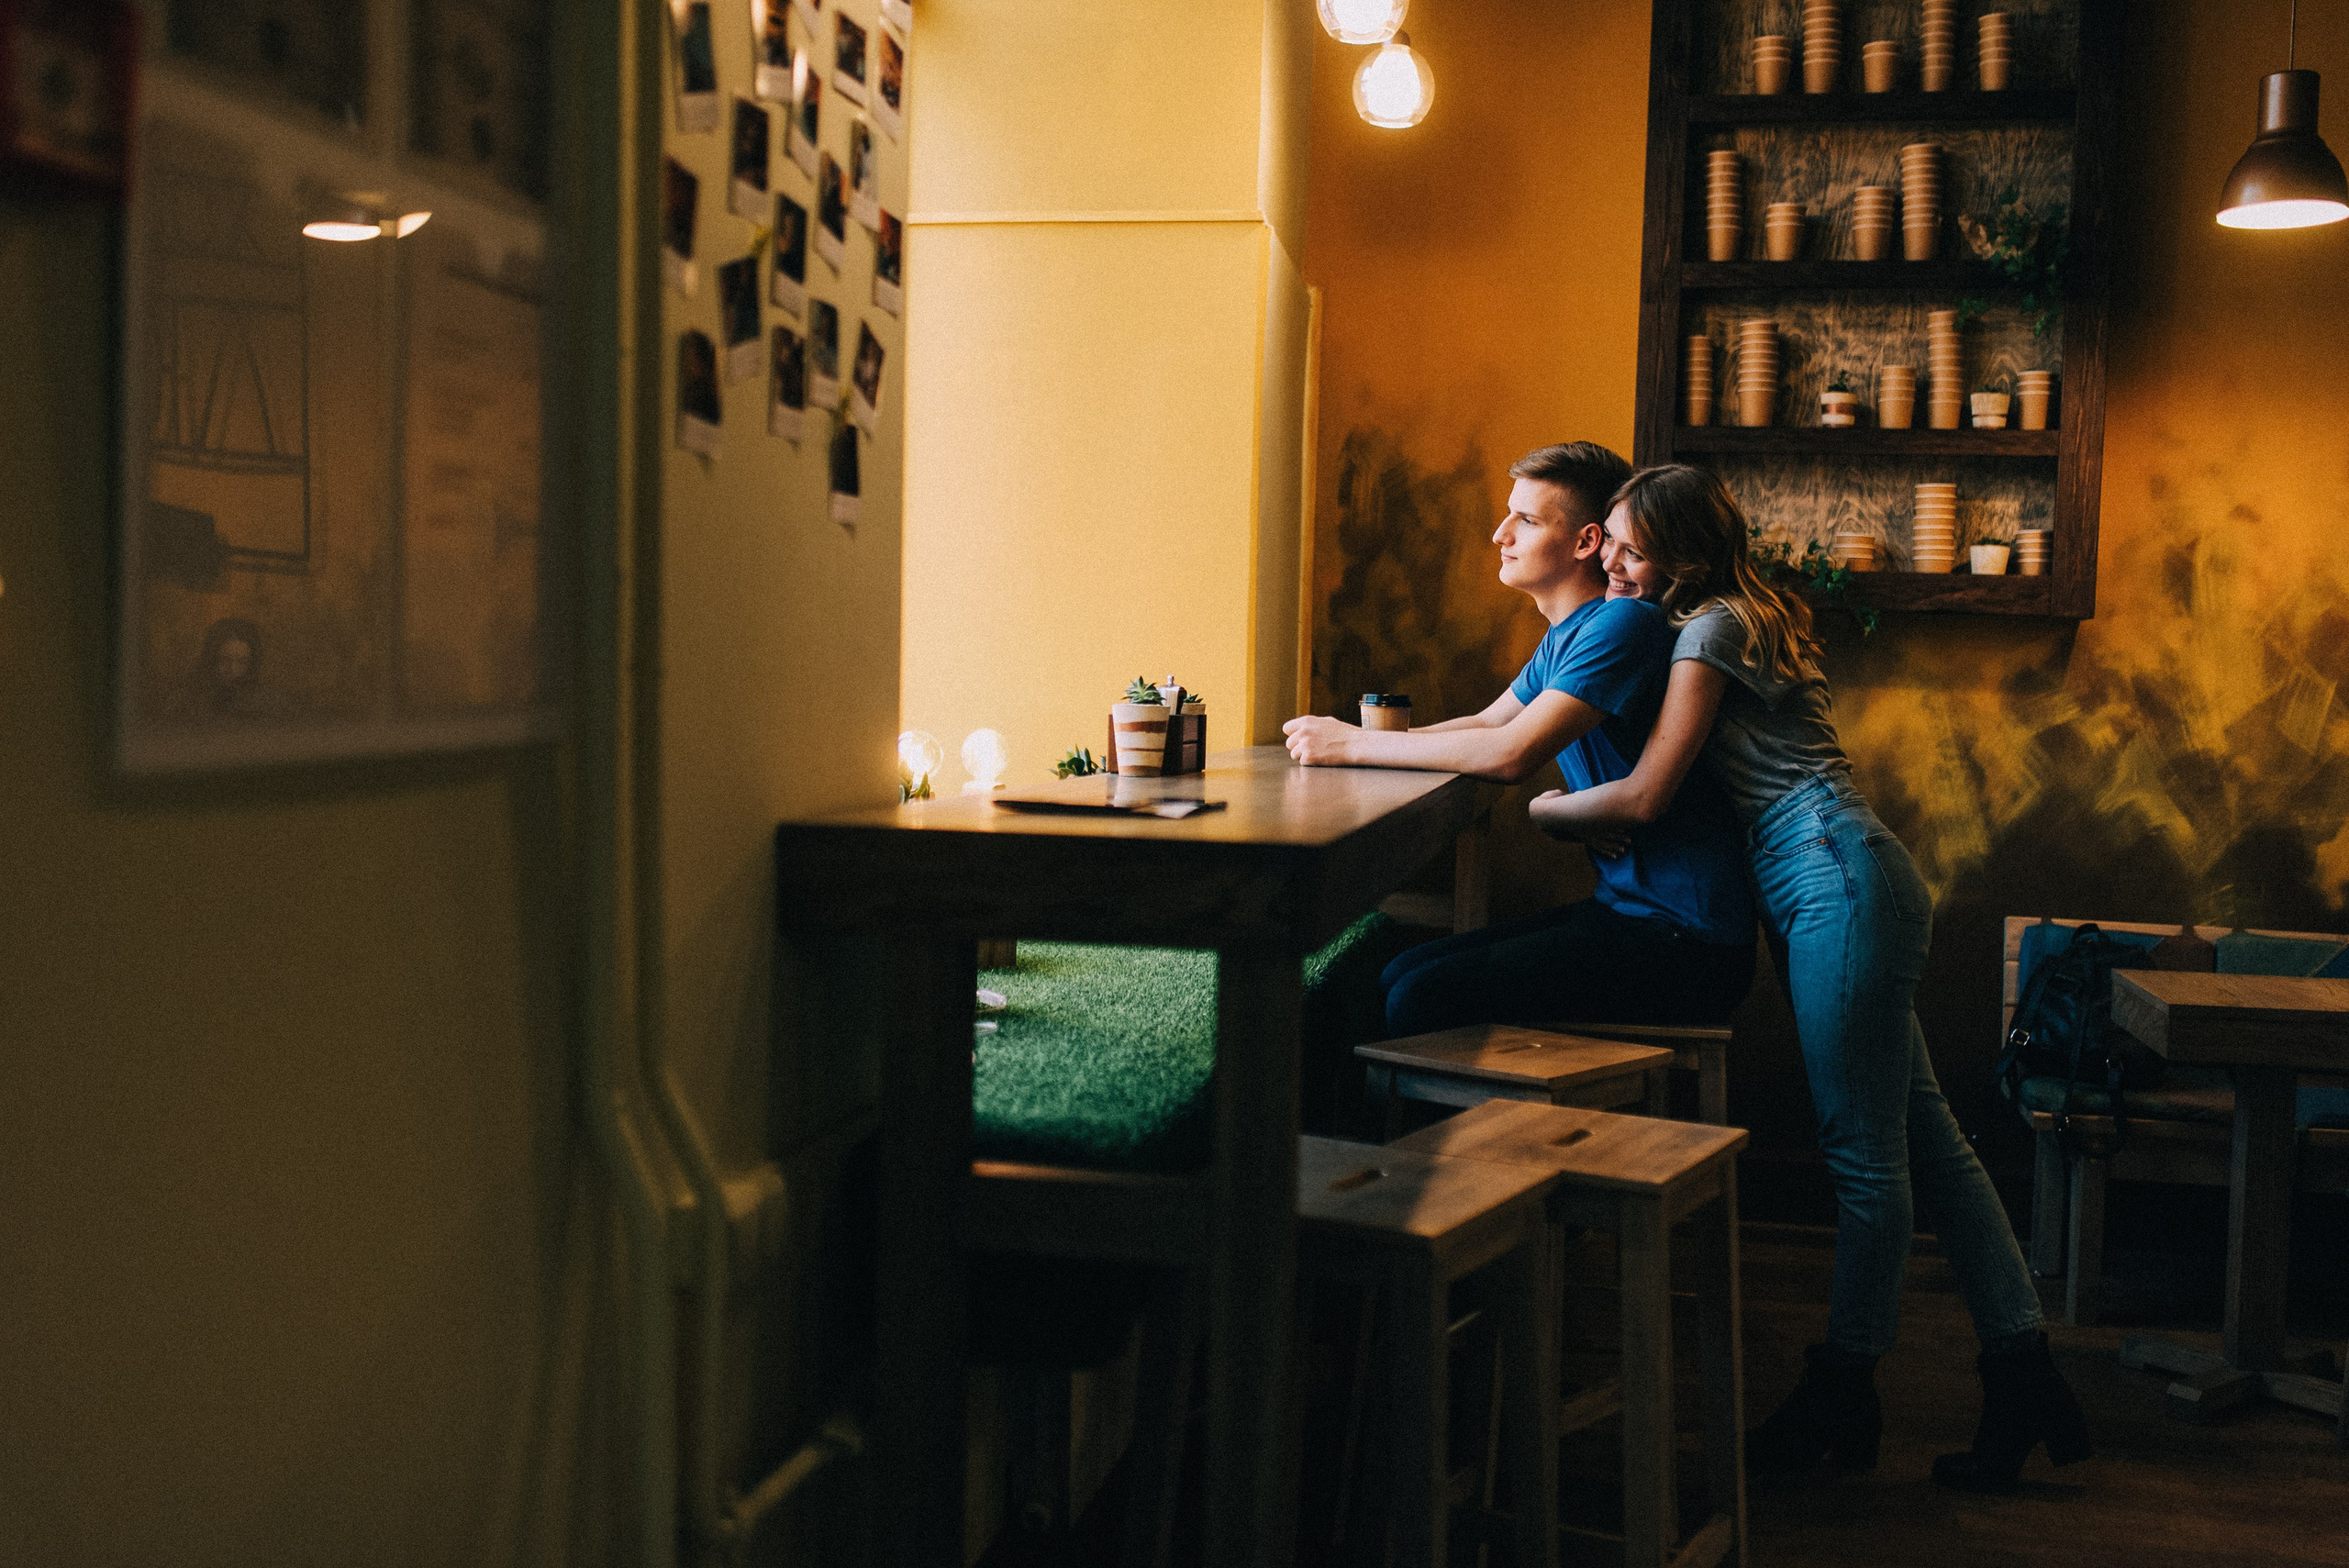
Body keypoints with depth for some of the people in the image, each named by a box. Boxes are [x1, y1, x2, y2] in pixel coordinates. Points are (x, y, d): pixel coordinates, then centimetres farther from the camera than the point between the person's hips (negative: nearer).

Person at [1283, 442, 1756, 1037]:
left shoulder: (1623, 625, -18)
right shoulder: (1564, 636, 15)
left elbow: (1511, 753, -26)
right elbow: (1488, 723, 22)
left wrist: (1354, 745, -16)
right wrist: (1353, 740, 5)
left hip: (1685, 939, -10)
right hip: (1625, 906, 10)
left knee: (1423, 1000, -20)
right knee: (1397, 976, 5)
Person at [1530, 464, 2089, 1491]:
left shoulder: (1713, 628, -8)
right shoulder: (1745, 619, 21)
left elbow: (1643, 798, -13)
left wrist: (1530, 812, -1)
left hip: (1840, 884, -11)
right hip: (1841, 892, 11)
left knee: (1865, 1153, -3)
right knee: (1921, 1139, 8)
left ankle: (1840, 1396, 5)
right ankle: (2024, 1382, 11)